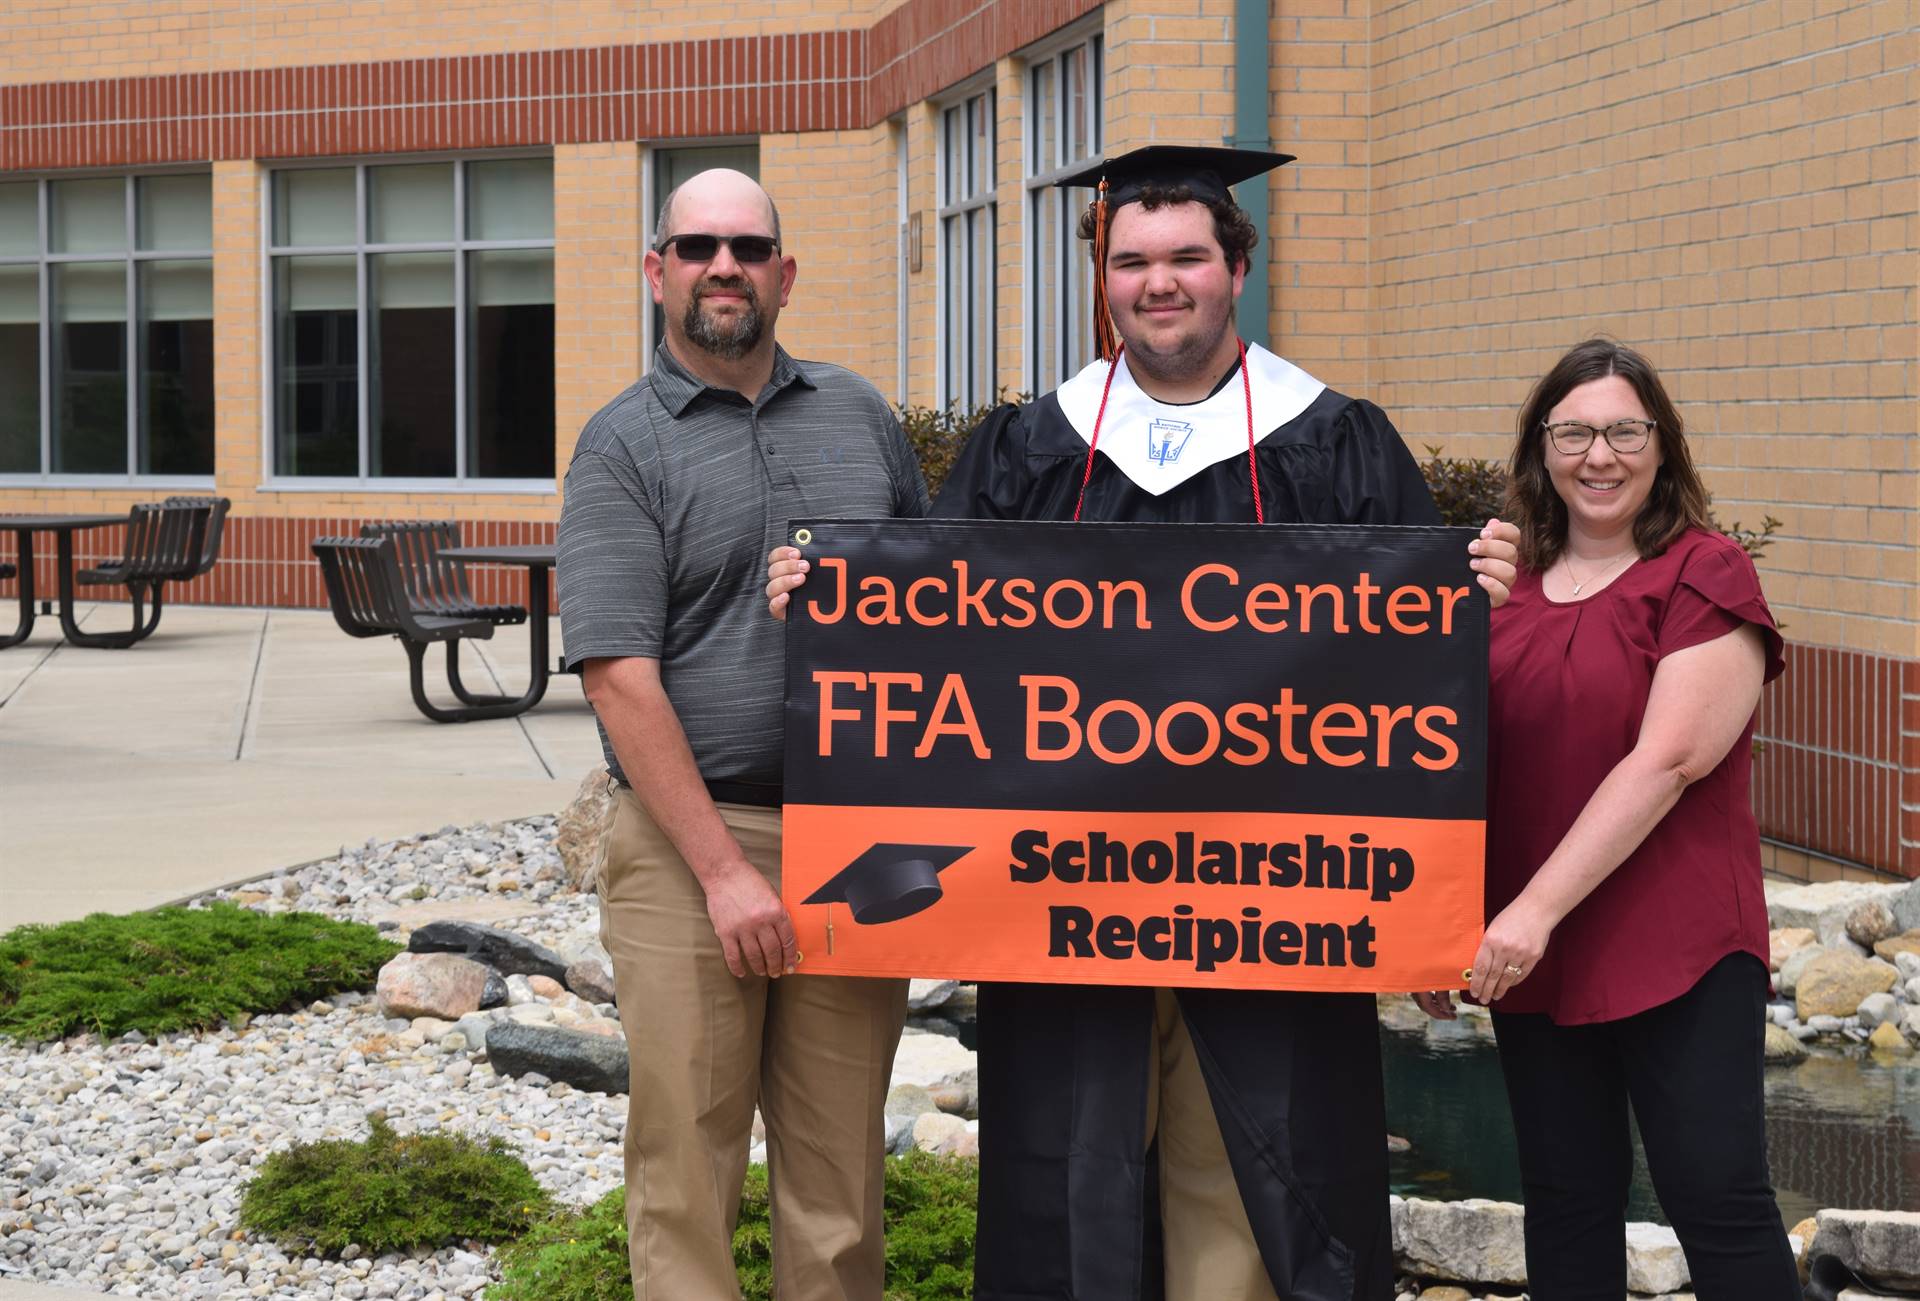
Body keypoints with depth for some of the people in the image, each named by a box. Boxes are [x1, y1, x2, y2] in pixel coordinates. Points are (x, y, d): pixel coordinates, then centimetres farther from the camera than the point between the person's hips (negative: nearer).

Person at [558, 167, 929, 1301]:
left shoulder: (861, 416, 12)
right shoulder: (623, 445, -1)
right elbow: (622, 678, -9)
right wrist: (724, 871, -15)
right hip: (689, 846, -3)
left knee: (841, 1161, 8)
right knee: (686, 1161, 0)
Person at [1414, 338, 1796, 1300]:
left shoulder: (1706, 576, -5)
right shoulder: (1503, 584, 12)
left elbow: (1670, 758, -15)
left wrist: (1539, 907, -19)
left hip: (1677, 945, -5)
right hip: (1527, 953, 5)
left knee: (1717, 1194, -5)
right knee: (1565, 1199, 11)